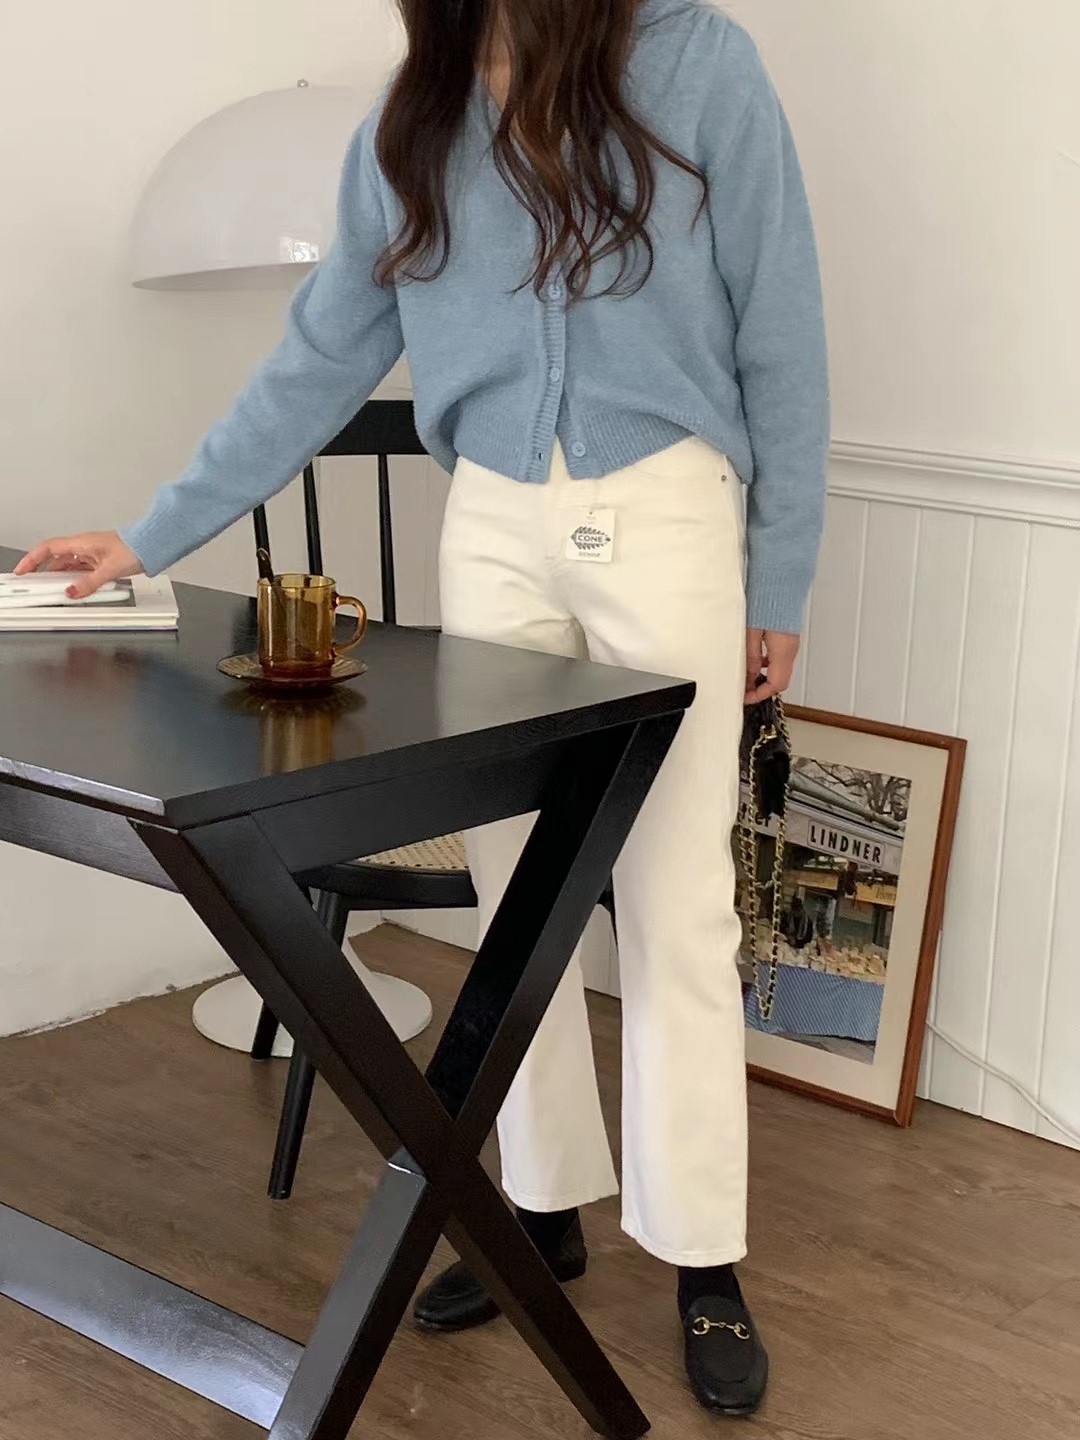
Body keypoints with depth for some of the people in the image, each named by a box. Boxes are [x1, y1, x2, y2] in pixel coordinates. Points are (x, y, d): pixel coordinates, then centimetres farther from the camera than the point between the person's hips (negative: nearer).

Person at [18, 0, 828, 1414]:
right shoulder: (407, 128, 6)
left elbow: (778, 334, -3)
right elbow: (319, 362, 9)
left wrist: (780, 581, -1)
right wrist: (153, 534, 6)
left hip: (663, 515, -3)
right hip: (494, 525, 4)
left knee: (675, 903, 1)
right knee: (514, 887, 8)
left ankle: (703, 1259, 13)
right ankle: (547, 1209, 23)